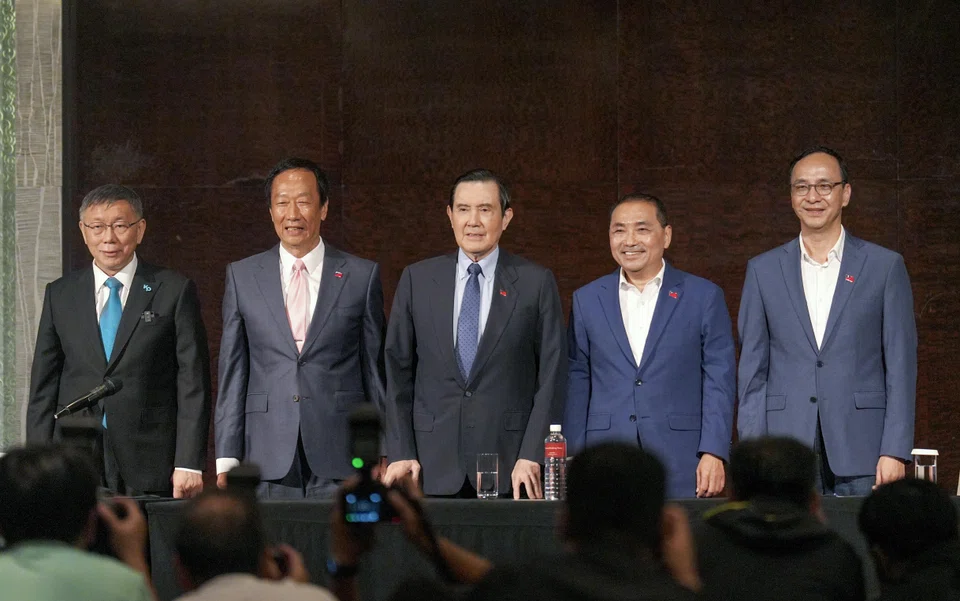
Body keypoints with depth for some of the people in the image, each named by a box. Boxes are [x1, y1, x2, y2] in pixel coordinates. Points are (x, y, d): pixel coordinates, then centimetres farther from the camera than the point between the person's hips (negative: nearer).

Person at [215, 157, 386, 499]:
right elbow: (232, 372, 9)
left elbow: (375, 369, 8)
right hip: (268, 459, 1)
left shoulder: (362, 276, 6)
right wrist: (226, 458, 2)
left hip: (340, 458, -1)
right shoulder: (242, 276, 10)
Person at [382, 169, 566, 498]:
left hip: (509, 460, -1)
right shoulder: (417, 279, 9)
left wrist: (532, 456, -7)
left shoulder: (536, 282, 4)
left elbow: (551, 375, 2)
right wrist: (400, 453, 0)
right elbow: (397, 370, 8)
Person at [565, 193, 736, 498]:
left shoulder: (704, 297, 6)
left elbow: (720, 381, 3)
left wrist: (713, 453, -6)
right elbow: (577, 385, 12)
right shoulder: (587, 300, 13)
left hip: (680, 468, -2)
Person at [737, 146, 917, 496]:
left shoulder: (885, 266, 7)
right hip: (786, 460, 1)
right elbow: (752, 370, 10)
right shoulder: (764, 270, 12)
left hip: (861, 454, -1)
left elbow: (901, 366, 4)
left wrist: (895, 452, -5)